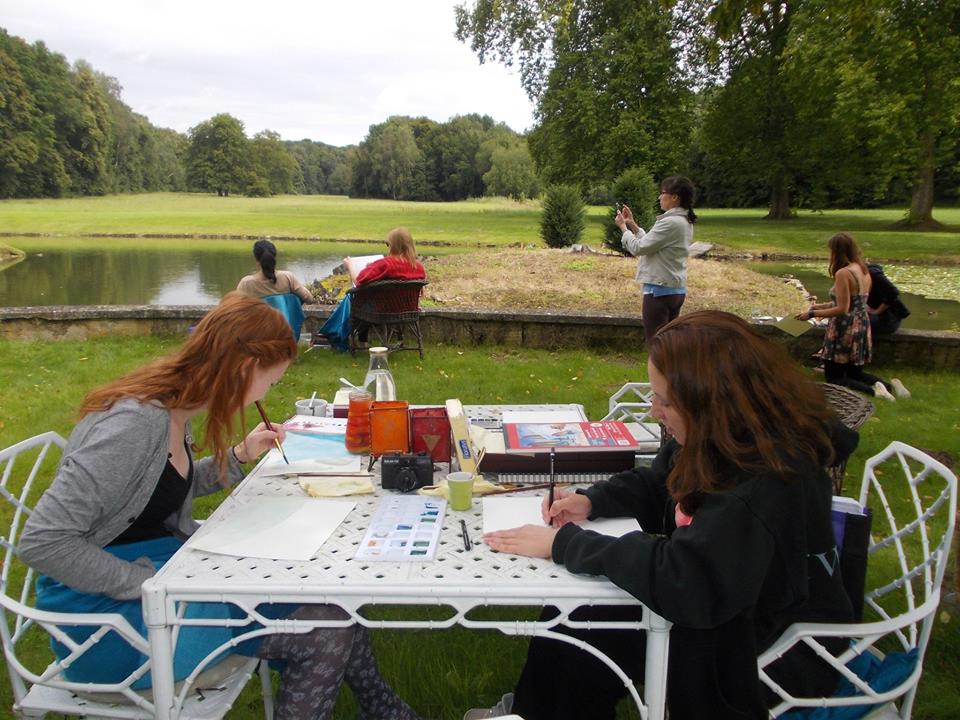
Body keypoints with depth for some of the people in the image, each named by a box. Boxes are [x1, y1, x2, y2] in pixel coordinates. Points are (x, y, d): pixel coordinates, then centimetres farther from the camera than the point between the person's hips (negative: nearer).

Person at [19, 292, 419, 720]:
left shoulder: (172, 411, 0)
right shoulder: (136, 422, -27)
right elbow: (43, 542, -26)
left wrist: (241, 455, 6)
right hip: (107, 610, -9)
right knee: (325, 630, -17)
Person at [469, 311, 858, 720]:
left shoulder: (765, 486, -35)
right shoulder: (724, 439, -8)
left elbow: (680, 580, -41)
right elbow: (656, 484, 10)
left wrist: (564, 543, -32)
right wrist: (592, 500, -9)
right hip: (722, 601, 7)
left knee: (578, 638, -7)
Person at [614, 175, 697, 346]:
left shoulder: (670, 223, -20)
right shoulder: (684, 221, 12)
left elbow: (639, 248, -16)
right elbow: (651, 244, 17)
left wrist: (624, 227, -2)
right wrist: (633, 225, 15)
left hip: (660, 290, -10)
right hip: (676, 289, 10)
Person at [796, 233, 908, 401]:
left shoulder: (843, 273, -19)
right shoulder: (864, 271, 6)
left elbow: (842, 309, -22)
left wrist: (812, 314, -15)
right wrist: (822, 306, 19)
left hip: (845, 329, -8)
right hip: (862, 326, 8)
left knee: (833, 377, 4)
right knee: (855, 373, 23)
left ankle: (871, 390, -16)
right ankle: (889, 385, 0)